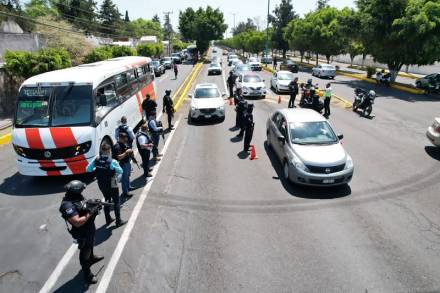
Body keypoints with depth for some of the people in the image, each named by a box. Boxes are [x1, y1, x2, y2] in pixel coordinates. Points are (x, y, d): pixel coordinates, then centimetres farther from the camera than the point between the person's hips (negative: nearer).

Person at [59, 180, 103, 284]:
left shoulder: (77, 197, -7)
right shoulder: (68, 206, -34)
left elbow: (84, 208, 8)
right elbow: (77, 222, -38)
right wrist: (90, 213, -30)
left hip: (90, 229, 9)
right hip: (82, 233, -8)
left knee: (90, 245, 34)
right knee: (84, 254, 10)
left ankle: (91, 257, 61)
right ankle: (87, 276, 28)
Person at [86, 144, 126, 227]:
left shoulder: (96, 160, -10)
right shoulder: (113, 161, -23)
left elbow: (88, 169, -2)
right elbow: (120, 171, -11)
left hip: (101, 185, 5)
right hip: (112, 185, -5)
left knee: (107, 200, 22)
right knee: (116, 202, 10)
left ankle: (108, 219, 32)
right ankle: (118, 221, 16)